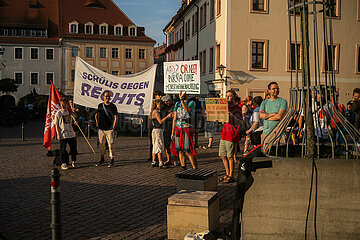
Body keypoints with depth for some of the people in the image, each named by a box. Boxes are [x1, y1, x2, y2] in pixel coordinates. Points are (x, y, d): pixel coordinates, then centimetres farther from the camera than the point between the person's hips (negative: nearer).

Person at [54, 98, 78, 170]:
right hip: (63, 135, -4)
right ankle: (64, 163, 10)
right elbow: (56, 125, -3)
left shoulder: (70, 112, 10)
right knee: (63, 149, -1)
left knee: (73, 148, 8)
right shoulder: (58, 113, -3)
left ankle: (74, 161, 23)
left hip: (71, 134, 4)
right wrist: (58, 134, -10)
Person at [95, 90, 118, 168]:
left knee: (111, 144, -5)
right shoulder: (100, 106, 10)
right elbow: (98, 115, 23)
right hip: (101, 128, 4)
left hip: (109, 129, -3)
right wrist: (97, 123, 13)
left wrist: (114, 127, -7)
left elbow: (115, 117, -1)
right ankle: (102, 159, 21)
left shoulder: (113, 106, 0)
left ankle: (112, 160, 1)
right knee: (101, 144, 8)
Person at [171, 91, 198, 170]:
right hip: (178, 129, 5)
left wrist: (182, 99, -26)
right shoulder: (177, 104, 15)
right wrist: (172, 131, 10)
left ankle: (195, 169, -2)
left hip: (187, 129, -5)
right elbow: (174, 118, 14)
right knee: (180, 151, 4)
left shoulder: (191, 103, 1)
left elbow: (187, 110, -22)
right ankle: (184, 169, 13)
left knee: (188, 151, -10)